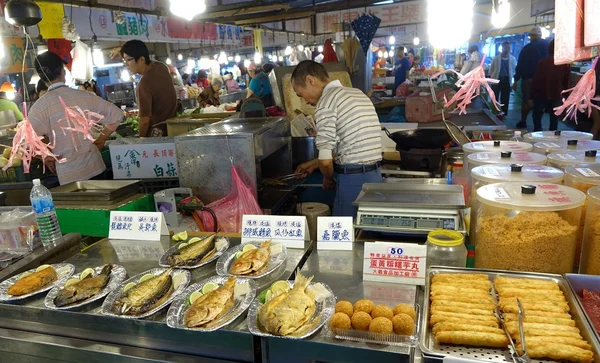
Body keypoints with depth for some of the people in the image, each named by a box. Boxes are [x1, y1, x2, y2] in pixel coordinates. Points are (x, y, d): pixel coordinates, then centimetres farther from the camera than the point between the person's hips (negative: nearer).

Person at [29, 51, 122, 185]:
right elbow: (116, 115, 5)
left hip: (68, 174, -3)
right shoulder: (85, 96, -2)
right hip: (95, 167, 3)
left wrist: (46, 157, 1)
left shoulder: (40, 106, -10)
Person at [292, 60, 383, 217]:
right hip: (375, 176, 8)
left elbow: (326, 160, -14)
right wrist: (313, 164, 27)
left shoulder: (326, 101, -10)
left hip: (354, 180, -8)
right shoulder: (358, 94, 16)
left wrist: (328, 178, 7)